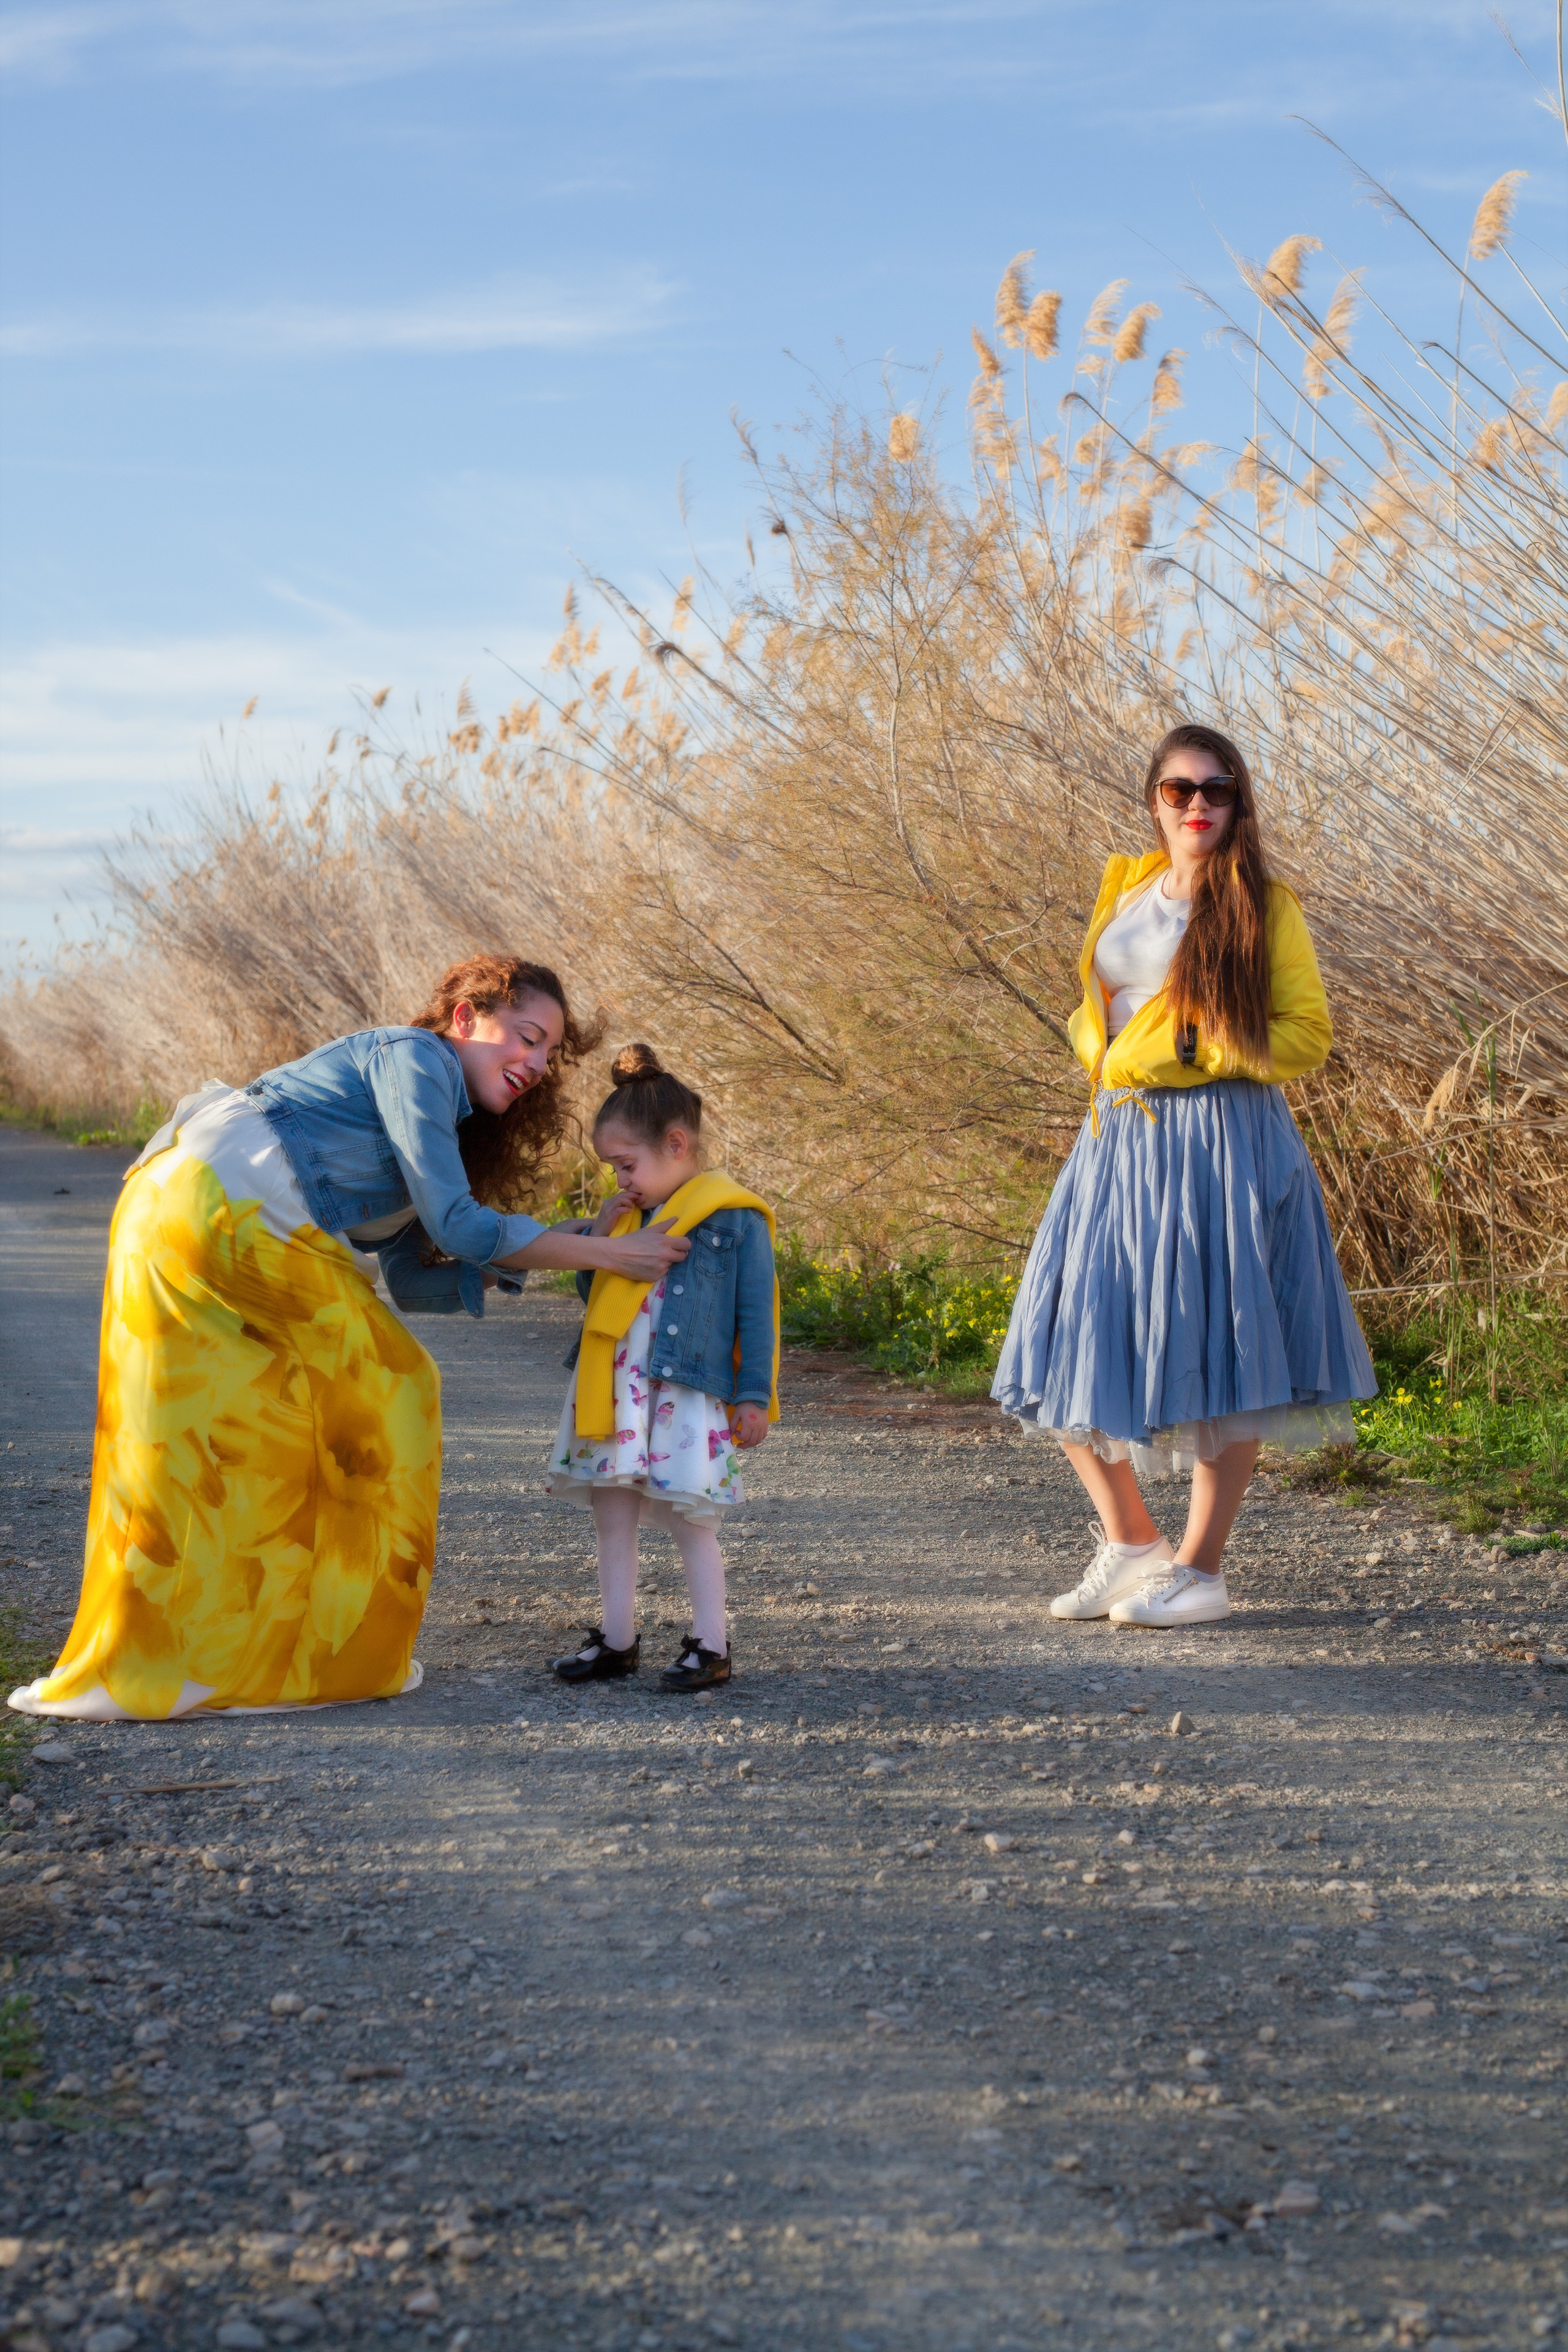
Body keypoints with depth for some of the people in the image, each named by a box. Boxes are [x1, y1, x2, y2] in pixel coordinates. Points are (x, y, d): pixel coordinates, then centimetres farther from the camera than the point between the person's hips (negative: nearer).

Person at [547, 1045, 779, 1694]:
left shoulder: (733, 1217, -5)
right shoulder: (631, 1216, 15)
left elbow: (757, 1314, -4)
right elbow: (592, 1293, 21)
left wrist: (754, 1396, -7)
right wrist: (598, 1235, 4)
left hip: (689, 1392, -6)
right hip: (615, 1391, 7)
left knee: (687, 1518, -3)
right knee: (612, 1514, 8)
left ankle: (711, 1644, 7)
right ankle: (617, 1639, 17)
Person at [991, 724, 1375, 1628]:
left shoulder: (1262, 904, -2)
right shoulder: (1126, 889, 14)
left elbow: (1307, 1035, -7)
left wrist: (1192, 1048, -13)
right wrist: (1102, 1051, 5)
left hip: (1220, 1140, -6)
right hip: (1119, 1138, 6)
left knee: (1214, 1352, -2)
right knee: (1073, 1348, 4)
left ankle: (1201, 1569, 7)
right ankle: (1131, 1541, 19)